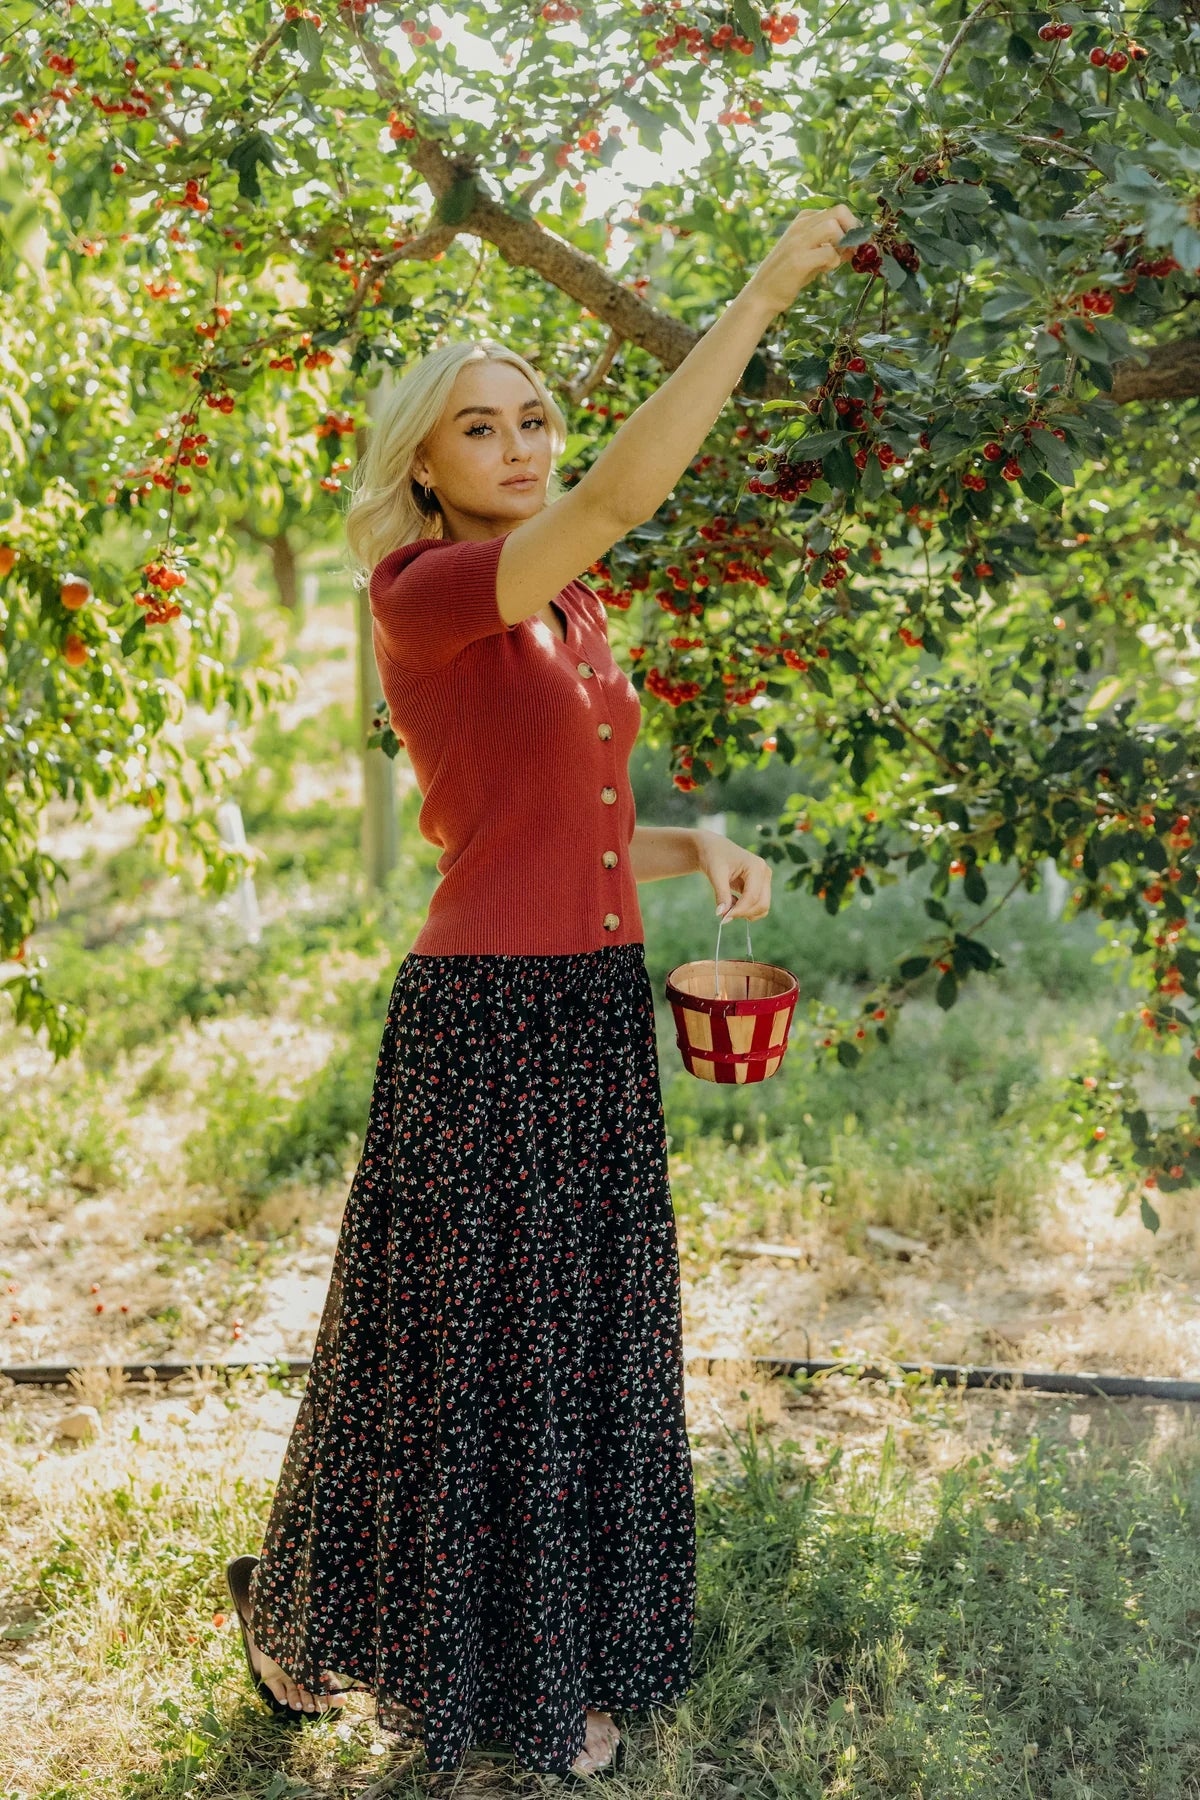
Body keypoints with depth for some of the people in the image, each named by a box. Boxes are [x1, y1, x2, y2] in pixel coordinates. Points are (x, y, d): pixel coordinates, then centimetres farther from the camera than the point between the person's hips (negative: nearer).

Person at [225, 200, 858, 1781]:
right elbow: (621, 496, -28)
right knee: (455, 1337, 8)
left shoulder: (572, 613, 13)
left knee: (583, 1337, 15)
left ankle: (550, 1670, 34)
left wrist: (698, 852, 3)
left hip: (599, 1012, 7)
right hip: (485, 1015, -7)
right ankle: (310, 1617, 34)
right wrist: (759, 298, -22)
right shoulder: (425, 593, -12)